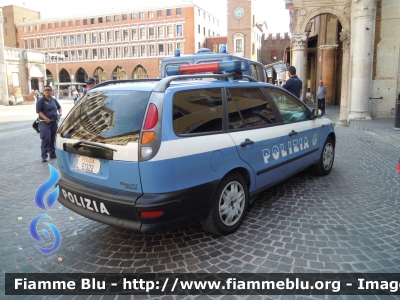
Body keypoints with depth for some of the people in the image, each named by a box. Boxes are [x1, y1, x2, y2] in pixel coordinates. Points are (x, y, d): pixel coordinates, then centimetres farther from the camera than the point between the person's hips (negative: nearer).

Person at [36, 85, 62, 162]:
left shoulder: (54, 100, 13)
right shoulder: (41, 100, -3)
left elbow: (59, 107, 27)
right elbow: (39, 111, -9)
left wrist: (60, 113, 6)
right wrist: (45, 118, -22)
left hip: (54, 122, 6)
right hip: (45, 122, -5)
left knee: (53, 139, 12)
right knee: (46, 139, -12)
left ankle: (52, 153, 24)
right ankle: (44, 156, -10)